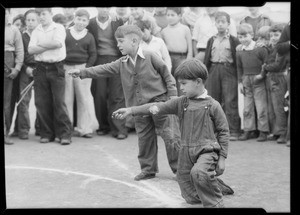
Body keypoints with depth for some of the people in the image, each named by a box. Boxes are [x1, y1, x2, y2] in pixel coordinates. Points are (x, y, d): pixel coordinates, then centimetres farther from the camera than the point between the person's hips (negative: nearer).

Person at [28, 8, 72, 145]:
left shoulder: (59, 28, 2)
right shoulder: (36, 31, 13)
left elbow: (58, 43, -17)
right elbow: (31, 50, 1)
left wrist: (40, 44, -4)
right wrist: (49, 46, -8)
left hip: (56, 68, -4)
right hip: (40, 68, 4)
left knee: (59, 102, -7)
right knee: (42, 103, 2)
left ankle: (65, 134, -3)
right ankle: (47, 133, 12)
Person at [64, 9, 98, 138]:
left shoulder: (89, 37, 9)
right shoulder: (65, 33, 7)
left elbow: (93, 55, 8)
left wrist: (87, 67, -5)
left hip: (82, 68, 0)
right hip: (66, 68, 0)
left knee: (84, 98, -2)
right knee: (66, 98, 2)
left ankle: (85, 128, 4)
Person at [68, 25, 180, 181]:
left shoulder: (149, 57, -8)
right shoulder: (121, 64, 6)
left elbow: (167, 74, -4)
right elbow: (104, 69, 0)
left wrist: (173, 96, -8)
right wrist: (82, 72, -8)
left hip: (158, 100, -5)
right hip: (139, 106, 5)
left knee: (167, 134, -1)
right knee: (144, 137, 9)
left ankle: (179, 167, 9)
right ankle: (148, 168, 21)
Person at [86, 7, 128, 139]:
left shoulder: (118, 22, 5)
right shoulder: (90, 24, 4)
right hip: (98, 62, 1)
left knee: (117, 96, -4)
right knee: (99, 96, 2)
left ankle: (119, 128, -2)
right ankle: (103, 126, 15)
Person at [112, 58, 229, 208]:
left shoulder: (212, 105, -6)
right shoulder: (181, 102, 6)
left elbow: (223, 131, -3)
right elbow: (160, 107, 2)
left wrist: (222, 157, -5)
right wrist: (130, 110, -6)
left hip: (207, 150, -5)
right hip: (186, 151, 5)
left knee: (198, 172, -36)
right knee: (191, 198, 6)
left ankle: (215, 204, -16)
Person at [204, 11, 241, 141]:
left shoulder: (233, 40, 3)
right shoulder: (211, 40, 14)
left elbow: (237, 59, 0)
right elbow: (207, 58, 14)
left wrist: (239, 76, -6)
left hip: (229, 72, -4)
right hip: (213, 71, 4)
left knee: (230, 102, -6)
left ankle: (233, 131, -3)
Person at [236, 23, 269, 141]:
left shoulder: (260, 48, -10)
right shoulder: (239, 51, 6)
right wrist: (240, 82, 10)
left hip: (259, 80, -5)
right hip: (246, 81, 5)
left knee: (261, 107, -2)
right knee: (247, 108, 8)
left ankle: (263, 131, 5)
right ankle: (247, 130, 16)